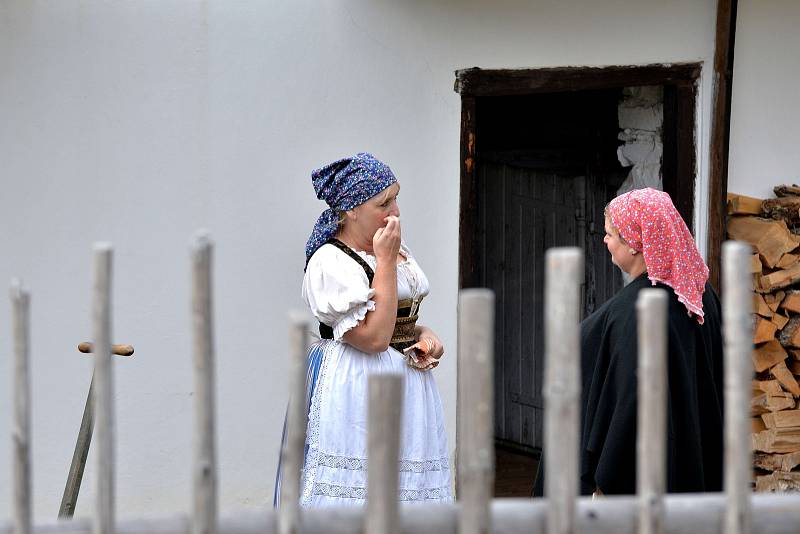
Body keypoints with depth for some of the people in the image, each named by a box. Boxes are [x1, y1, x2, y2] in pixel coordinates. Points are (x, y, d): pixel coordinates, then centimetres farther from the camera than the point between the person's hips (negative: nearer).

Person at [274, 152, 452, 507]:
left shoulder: (397, 249, 12)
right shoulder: (330, 262, -15)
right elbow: (374, 337, -22)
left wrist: (424, 335, 3)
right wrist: (385, 260, -17)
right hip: (355, 386, -8)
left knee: (408, 489, 7)